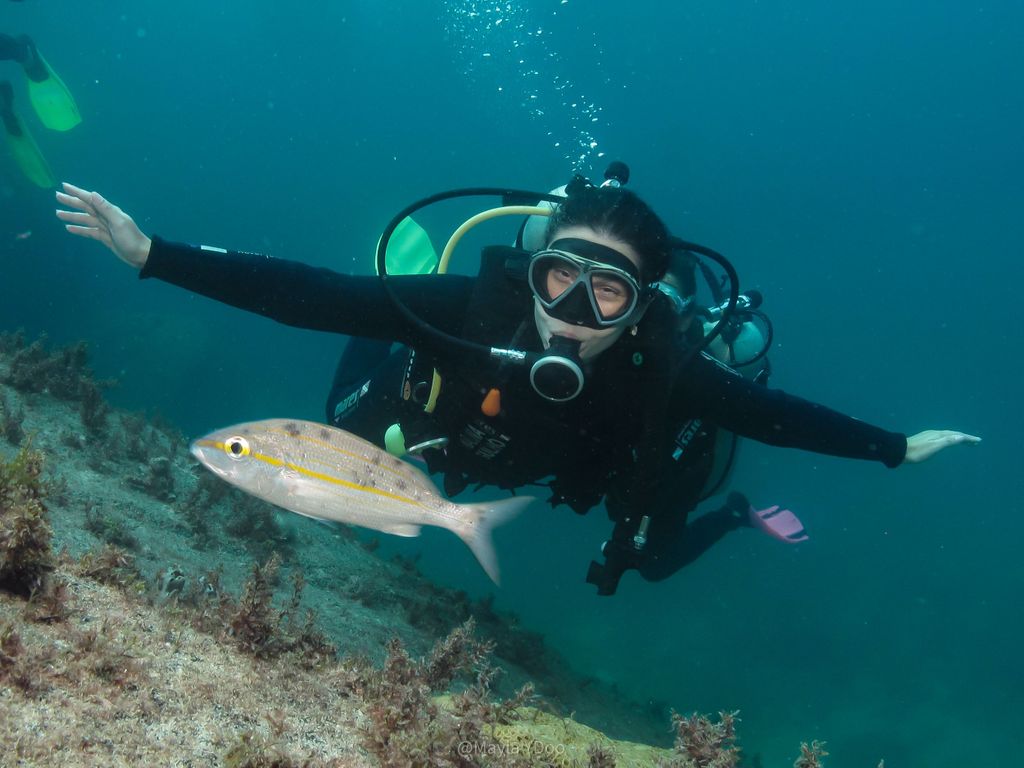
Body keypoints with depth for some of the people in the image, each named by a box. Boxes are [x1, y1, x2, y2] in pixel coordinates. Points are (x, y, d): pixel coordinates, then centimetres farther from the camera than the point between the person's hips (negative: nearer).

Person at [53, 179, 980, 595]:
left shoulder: (662, 369, -42)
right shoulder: (478, 306, -46)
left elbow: (779, 413, -25)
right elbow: (312, 296, -47)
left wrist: (894, 447, -15)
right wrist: (153, 254, -52)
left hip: (581, 460, 0)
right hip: (455, 410, 0)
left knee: (653, 558, 17)